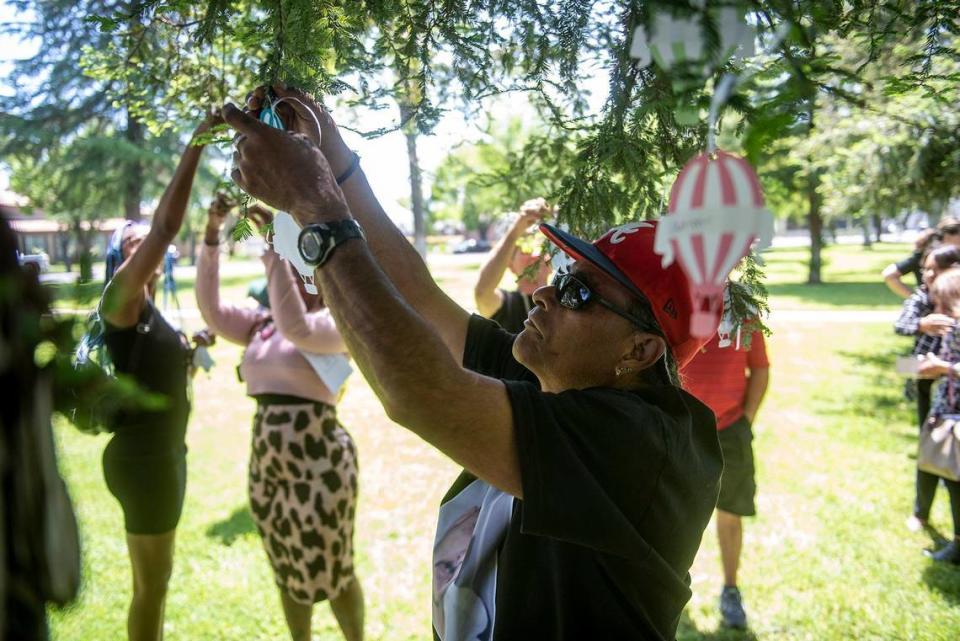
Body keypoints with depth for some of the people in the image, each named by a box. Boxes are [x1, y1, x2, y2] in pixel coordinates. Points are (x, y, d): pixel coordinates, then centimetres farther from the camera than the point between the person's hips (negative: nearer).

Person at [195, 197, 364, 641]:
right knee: (288, 572, 20)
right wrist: (212, 233, -11)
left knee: (332, 573, 8)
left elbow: (297, 327, -31)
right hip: (267, 464, 6)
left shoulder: (335, 323, -11)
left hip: (318, 463, -6)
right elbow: (211, 308, -2)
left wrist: (274, 244, -32)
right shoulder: (261, 324, 8)